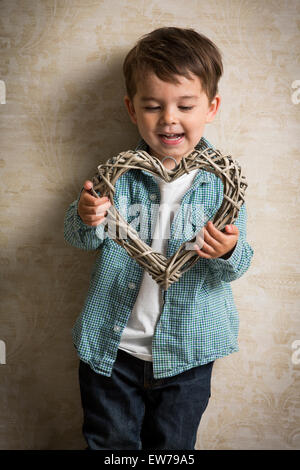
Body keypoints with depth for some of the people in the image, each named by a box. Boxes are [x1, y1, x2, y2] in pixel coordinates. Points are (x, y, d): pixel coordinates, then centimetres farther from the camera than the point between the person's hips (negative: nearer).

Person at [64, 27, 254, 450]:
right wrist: (87, 220, -30)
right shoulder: (119, 173, -7)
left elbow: (236, 268, -8)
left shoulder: (223, 179, -8)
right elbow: (82, 240, -7)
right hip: (111, 349, 1)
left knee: (173, 446, 21)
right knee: (109, 442, 20)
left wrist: (228, 253, -32)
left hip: (186, 355, 0)